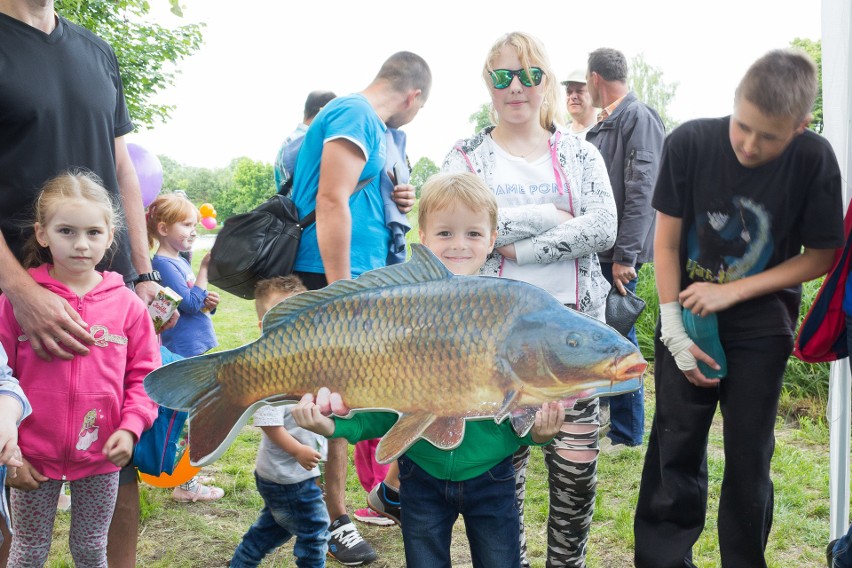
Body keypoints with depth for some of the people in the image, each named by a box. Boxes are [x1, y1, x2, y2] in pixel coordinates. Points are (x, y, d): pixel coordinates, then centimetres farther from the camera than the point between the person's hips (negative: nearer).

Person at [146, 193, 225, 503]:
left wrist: (210, 302, -2)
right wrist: (205, 268, -17)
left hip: (198, 347, 9)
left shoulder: (180, 260, 12)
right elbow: (190, 304, -19)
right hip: (184, 352, -9)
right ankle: (186, 484, 6)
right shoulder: (163, 264, -15)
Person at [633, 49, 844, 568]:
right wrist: (674, 330, -10)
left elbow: (820, 256, -6)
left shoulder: (814, 160, -15)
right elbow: (667, 241, -7)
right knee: (676, 448, 5)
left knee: (750, 457, 6)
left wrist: (732, 291, -15)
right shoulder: (691, 142, -15)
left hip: (761, 330, 0)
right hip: (689, 317, 0)